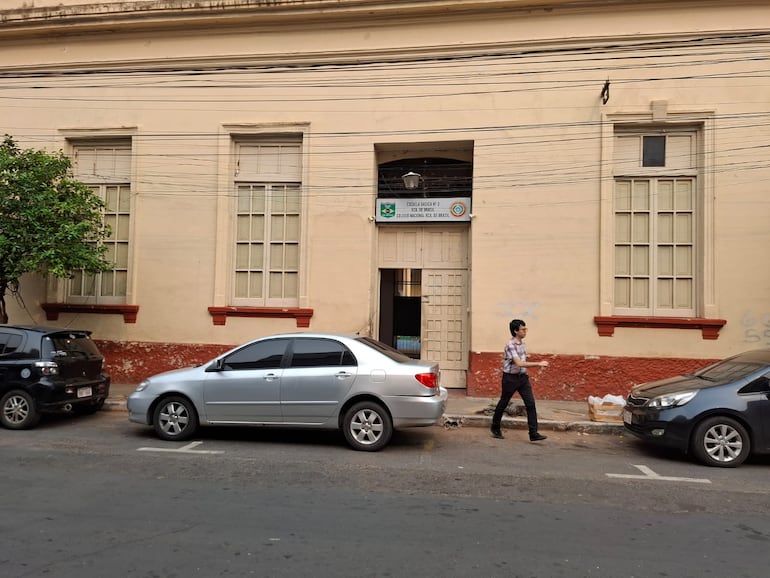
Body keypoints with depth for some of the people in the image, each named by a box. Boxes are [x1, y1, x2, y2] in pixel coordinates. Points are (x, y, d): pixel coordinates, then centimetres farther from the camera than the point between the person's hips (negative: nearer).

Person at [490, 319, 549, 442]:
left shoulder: (521, 342, 5)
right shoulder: (510, 345, -21)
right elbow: (519, 363, -29)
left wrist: (525, 371, 13)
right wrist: (538, 364, -31)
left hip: (522, 377, 7)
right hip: (510, 378, -7)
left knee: (530, 403, -3)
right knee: (503, 403, 8)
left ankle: (534, 433, 0)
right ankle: (495, 429, 27)